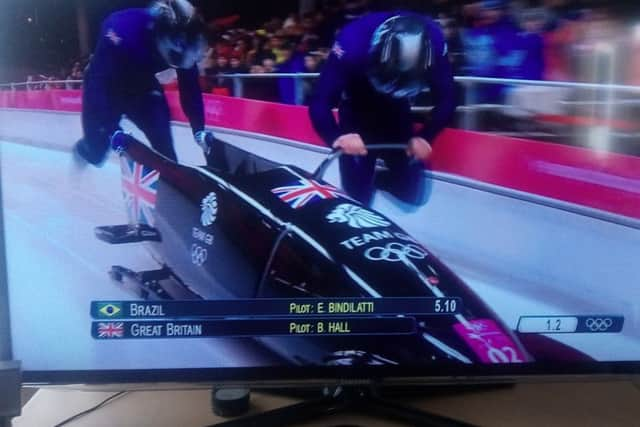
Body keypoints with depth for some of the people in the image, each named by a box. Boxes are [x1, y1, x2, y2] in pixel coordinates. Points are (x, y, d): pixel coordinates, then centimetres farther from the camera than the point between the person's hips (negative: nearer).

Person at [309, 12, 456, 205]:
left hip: (397, 113, 3)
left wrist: (425, 137, -31)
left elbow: (446, 99, -17)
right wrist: (337, 136, -56)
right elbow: (320, 103, -37)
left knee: (411, 192, 2)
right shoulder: (354, 40, -38)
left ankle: (379, 177, 35)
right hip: (358, 113, -2)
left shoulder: (433, 39, -28)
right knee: (358, 196, -8)